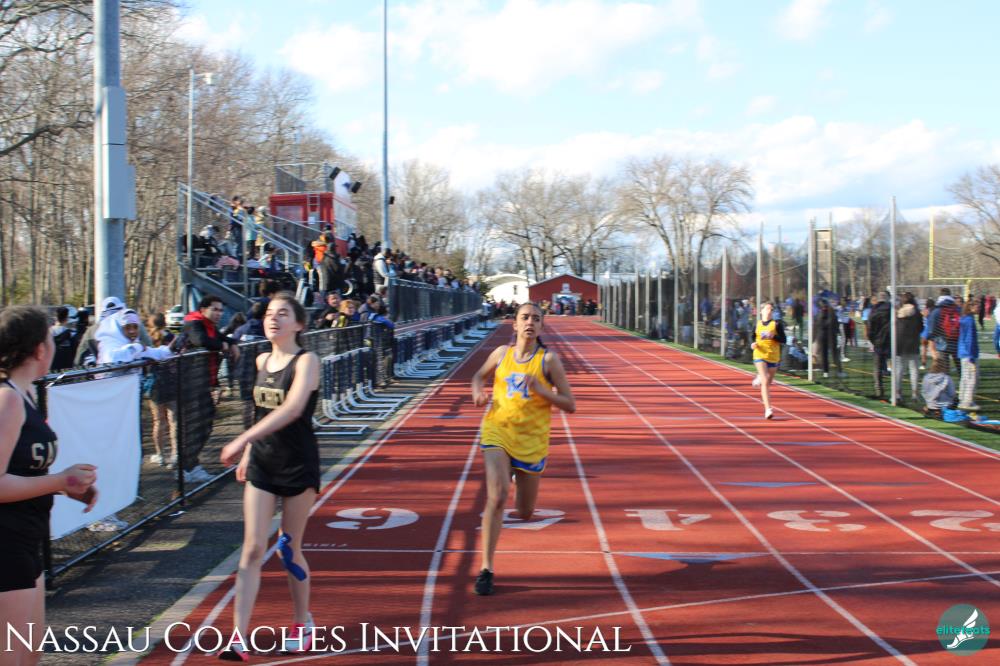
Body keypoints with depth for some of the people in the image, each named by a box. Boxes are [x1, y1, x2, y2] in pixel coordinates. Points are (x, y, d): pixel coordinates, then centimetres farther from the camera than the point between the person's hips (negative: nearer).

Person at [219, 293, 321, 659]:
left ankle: (303, 622, 28)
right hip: (261, 464, 5)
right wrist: (249, 451, 17)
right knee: (252, 549, -3)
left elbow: (292, 408, -29)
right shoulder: (262, 361, 7)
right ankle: (238, 638, -3)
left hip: (298, 466, -5)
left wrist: (243, 440, -35)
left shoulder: (306, 361, -13)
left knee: (289, 550, 6)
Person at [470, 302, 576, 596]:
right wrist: (477, 391, -1)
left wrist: (540, 390, -20)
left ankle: (516, 475, 49)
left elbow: (570, 405, -6)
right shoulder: (502, 353, 2)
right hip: (497, 432, 0)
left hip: (532, 440, 0)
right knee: (497, 497, -21)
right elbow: (479, 375, 22)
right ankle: (486, 569, -13)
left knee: (525, 513, 13)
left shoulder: (549, 359, -6)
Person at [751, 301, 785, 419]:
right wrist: (752, 344, -7)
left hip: (773, 357, 1)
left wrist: (773, 336, -19)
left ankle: (760, 377, 55)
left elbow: (783, 340, -2)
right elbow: (752, 338, 15)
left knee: (768, 382, 15)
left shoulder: (777, 324, 0)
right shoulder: (757, 324, 5)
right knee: (765, 382, -16)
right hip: (760, 356, -1)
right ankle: (768, 409, -19)